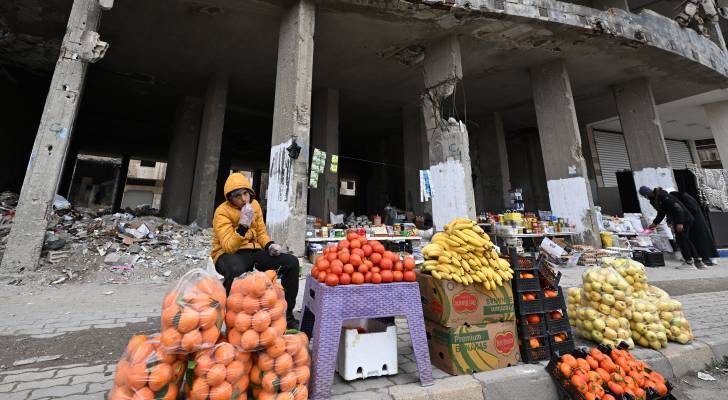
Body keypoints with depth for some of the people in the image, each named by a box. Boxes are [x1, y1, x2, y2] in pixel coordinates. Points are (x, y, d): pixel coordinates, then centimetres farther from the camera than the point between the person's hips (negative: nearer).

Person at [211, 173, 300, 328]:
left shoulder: (255, 204, 5)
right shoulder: (222, 212, -13)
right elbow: (229, 247, -21)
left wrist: (270, 245, -6)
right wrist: (243, 225, -32)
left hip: (253, 252, 6)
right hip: (228, 255, -5)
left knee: (292, 262, -11)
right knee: (234, 268, -44)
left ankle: (287, 313, -2)